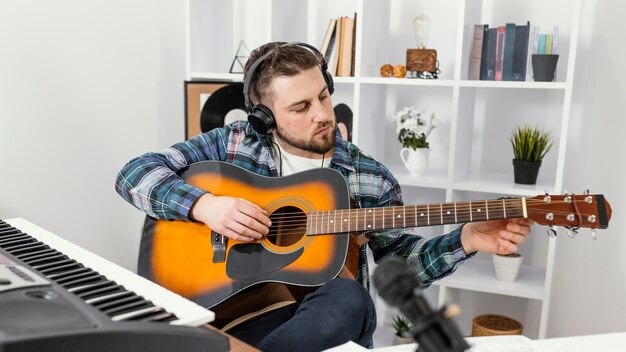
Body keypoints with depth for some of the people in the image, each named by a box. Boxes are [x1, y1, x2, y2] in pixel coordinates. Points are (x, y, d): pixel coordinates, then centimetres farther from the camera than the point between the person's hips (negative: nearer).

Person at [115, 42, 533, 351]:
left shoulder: (370, 179, 4)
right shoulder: (232, 143, 3)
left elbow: (401, 258, 10)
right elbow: (135, 174, 1)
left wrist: (466, 240, -8)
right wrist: (204, 204, -17)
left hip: (325, 313, 3)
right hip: (234, 305, -2)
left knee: (349, 298, -35)